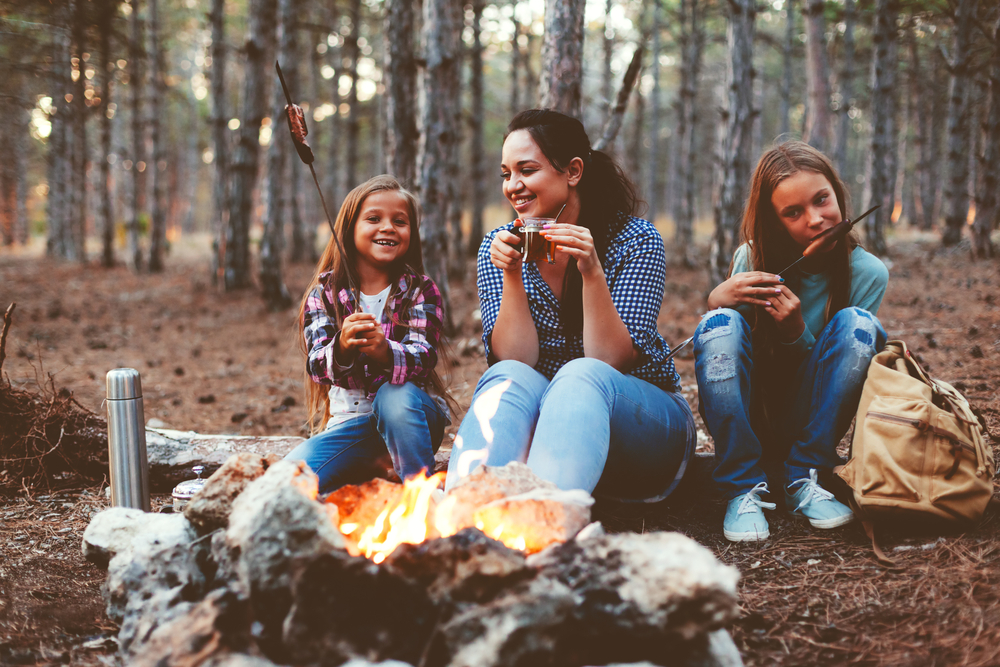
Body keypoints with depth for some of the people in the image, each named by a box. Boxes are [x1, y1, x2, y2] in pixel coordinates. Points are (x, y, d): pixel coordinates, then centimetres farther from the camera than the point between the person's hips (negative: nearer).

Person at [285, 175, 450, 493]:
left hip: (411, 410, -1)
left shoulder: (422, 291, -3)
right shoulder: (324, 293, 1)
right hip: (349, 419, 1)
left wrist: (384, 352, -42)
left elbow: (422, 358, -19)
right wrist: (342, 349, -37)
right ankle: (370, 471, 1)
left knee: (395, 395, -35)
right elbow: (318, 367, -12)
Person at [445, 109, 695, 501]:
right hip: (541, 417, 2)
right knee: (507, 378, -30)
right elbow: (516, 359, -8)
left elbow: (610, 361, -15)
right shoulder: (500, 247, 1)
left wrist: (591, 272, -27)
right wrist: (512, 276, -20)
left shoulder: (635, 241, -7)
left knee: (581, 377, -34)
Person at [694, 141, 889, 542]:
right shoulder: (752, 259, -9)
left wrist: (796, 333, -26)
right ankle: (743, 490, -25)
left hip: (810, 423, 0)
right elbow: (723, 345, -3)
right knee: (722, 322, -27)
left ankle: (803, 481, -17)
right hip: (748, 424, 0)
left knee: (857, 324, -23)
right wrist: (717, 301, -25)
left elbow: (839, 372, -6)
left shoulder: (867, 274, -9)